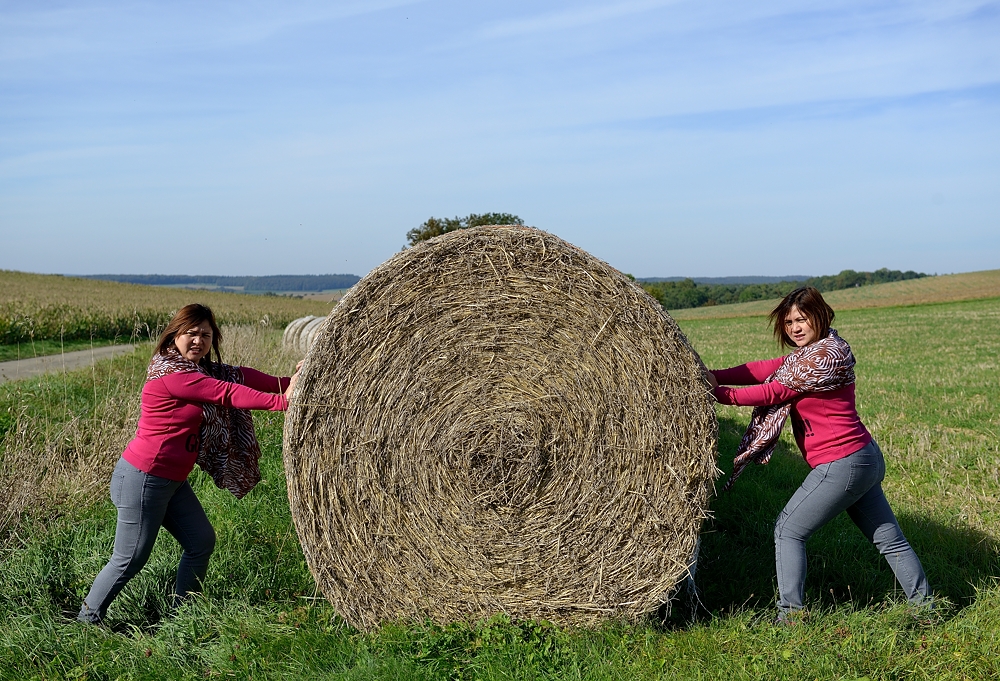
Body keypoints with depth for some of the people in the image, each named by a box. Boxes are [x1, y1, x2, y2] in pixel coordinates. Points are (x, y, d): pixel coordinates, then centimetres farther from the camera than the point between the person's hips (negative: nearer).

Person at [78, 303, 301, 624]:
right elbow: (226, 393, -27)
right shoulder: (171, 373, -21)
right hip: (143, 479, -10)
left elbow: (239, 376, -2)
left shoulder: (202, 369, 8)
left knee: (202, 542, 10)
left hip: (172, 481, 10)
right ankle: (85, 621, 19)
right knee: (130, 559, 0)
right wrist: (282, 400, -31)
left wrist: (290, 383, -14)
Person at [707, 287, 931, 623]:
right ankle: (924, 605, 27)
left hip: (841, 465, -10)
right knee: (889, 539, 18)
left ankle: (789, 614, 3)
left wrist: (717, 392, -11)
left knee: (788, 529, 1)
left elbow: (773, 393, -17)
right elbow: (768, 368, 4)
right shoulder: (813, 349, 10)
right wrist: (716, 375, -6)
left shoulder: (822, 358, -20)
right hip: (867, 458, 10)